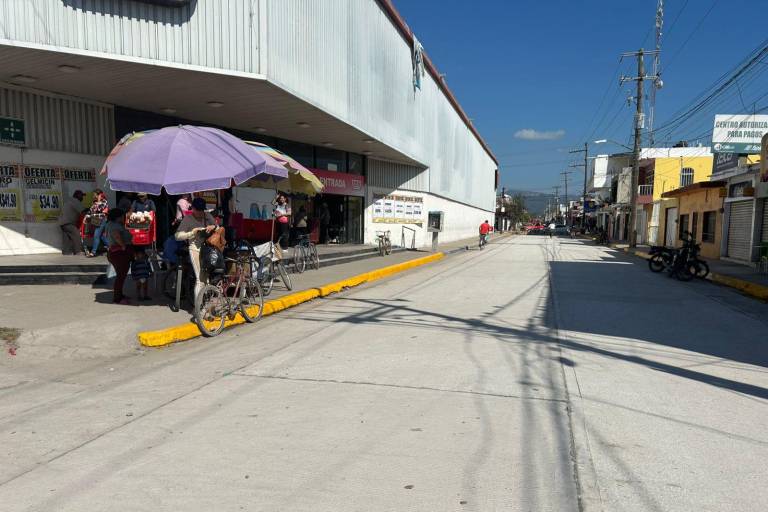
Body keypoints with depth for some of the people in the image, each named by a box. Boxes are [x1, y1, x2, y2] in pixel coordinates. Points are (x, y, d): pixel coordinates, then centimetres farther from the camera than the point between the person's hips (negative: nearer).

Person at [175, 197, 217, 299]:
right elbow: (177, 236, -3)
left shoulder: (208, 216, 12)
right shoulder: (187, 219, 0)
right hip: (196, 249, -4)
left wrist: (213, 227, -7)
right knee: (201, 280, -11)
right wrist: (191, 233, -16)